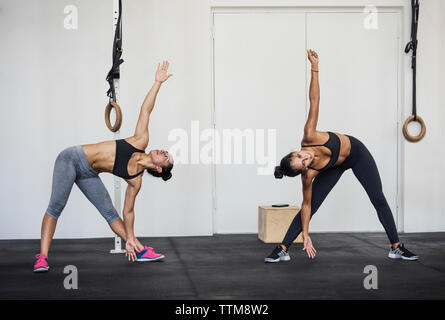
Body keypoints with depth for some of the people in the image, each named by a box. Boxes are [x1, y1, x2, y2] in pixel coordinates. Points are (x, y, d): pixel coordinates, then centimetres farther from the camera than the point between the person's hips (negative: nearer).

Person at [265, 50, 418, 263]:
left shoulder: (309, 137, -37)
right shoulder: (308, 175, -33)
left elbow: (314, 100, -32)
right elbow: (306, 205, -22)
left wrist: (314, 67, -35)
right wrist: (305, 235, -23)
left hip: (356, 151, 2)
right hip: (336, 166, -1)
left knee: (379, 200, 3)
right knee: (311, 206, -8)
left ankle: (396, 248, 15)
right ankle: (283, 249, 3)